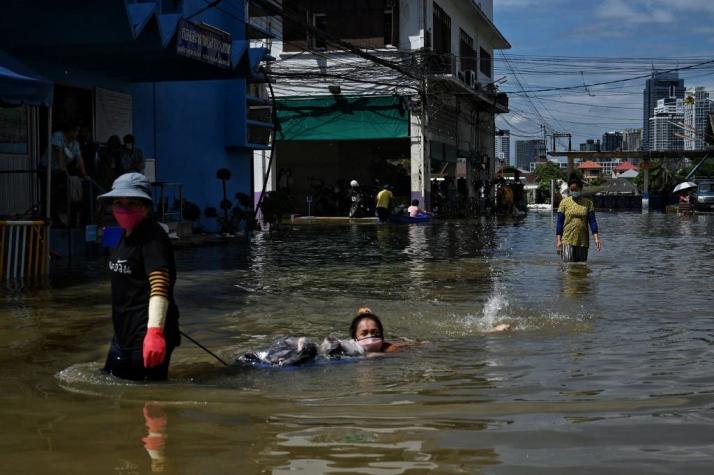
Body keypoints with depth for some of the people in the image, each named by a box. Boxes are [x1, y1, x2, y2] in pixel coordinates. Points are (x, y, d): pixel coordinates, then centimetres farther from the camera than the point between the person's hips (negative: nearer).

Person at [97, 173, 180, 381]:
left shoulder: (152, 237, -18)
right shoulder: (126, 236, 12)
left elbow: (159, 287, -30)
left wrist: (155, 332, -42)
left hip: (147, 337, -10)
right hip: (123, 334, 10)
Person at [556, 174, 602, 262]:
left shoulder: (588, 203, 6)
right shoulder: (564, 202, 3)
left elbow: (592, 221, 2)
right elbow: (560, 222, 2)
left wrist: (596, 238, -9)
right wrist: (558, 240, -5)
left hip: (583, 241, 2)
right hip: (567, 240, -2)